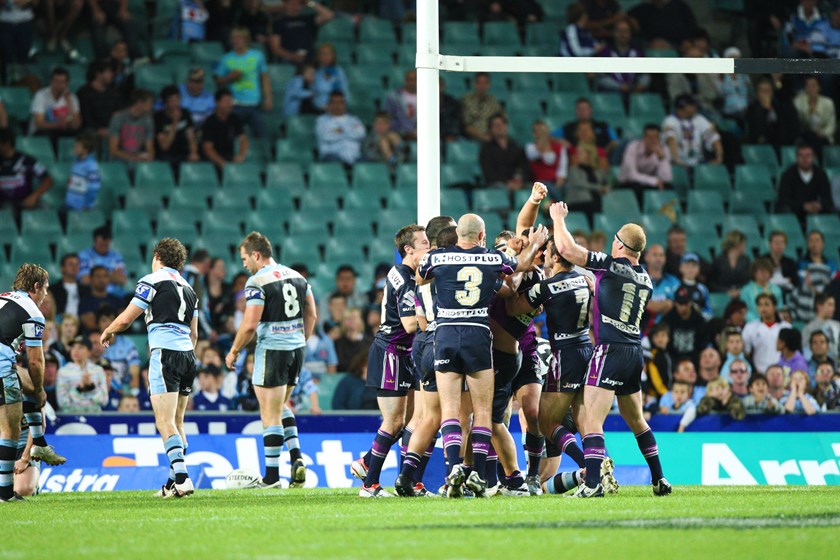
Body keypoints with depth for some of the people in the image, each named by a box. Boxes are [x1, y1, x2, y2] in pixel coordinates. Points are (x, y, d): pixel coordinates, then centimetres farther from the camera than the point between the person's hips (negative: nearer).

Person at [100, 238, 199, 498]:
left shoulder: (152, 281, -2)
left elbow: (125, 319, -2)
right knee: (176, 422, 13)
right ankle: (176, 480, 12)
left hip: (165, 352, -7)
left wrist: (107, 332, 17)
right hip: (188, 354, 7)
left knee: (165, 422, -11)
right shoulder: (188, 288, 20)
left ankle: (181, 478, -23)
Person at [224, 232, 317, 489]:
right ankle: (296, 458, 9)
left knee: (270, 415, 0)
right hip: (296, 348, 7)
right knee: (280, 407, 23)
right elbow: (311, 316, 13)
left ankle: (272, 475, 3)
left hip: (271, 350, -7)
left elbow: (250, 325, -17)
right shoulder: (297, 277, 9)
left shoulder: (257, 282, -13)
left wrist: (234, 352, -5)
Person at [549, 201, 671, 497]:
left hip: (610, 350, -8)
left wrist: (558, 218, 4)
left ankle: (593, 483, -24)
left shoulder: (611, 266, -9)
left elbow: (567, 249, -12)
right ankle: (659, 480, 27)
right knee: (636, 420, 23)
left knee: (591, 419, -11)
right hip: (635, 351, 8)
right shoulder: (646, 280, 13)